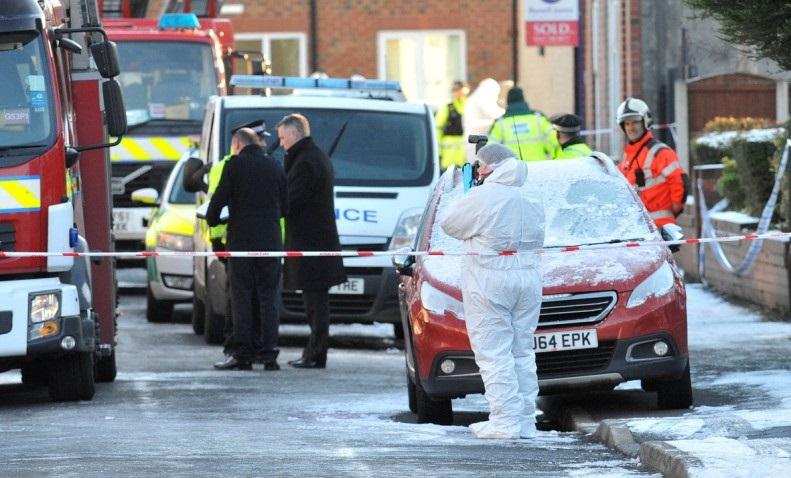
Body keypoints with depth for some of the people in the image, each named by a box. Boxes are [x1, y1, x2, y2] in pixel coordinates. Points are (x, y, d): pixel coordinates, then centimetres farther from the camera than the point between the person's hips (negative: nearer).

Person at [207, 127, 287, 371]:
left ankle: (243, 354, -3)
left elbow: (219, 199, -5)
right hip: (271, 242, 3)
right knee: (268, 299, 6)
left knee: (242, 298, 1)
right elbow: (285, 207, 11)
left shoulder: (234, 165, -4)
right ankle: (269, 354, 2)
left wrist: (212, 220, 15)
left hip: (241, 241, -3)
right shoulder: (275, 167, 9)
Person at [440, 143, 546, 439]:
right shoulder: (530, 194, 9)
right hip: (529, 275, 7)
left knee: (493, 352, -5)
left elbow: (449, 223, -3)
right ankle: (526, 420, 13)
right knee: (522, 351, 13)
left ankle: (505, 421, -10)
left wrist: (466, 198, 15)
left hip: (490, 279, -7)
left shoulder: (481, 198, -13)